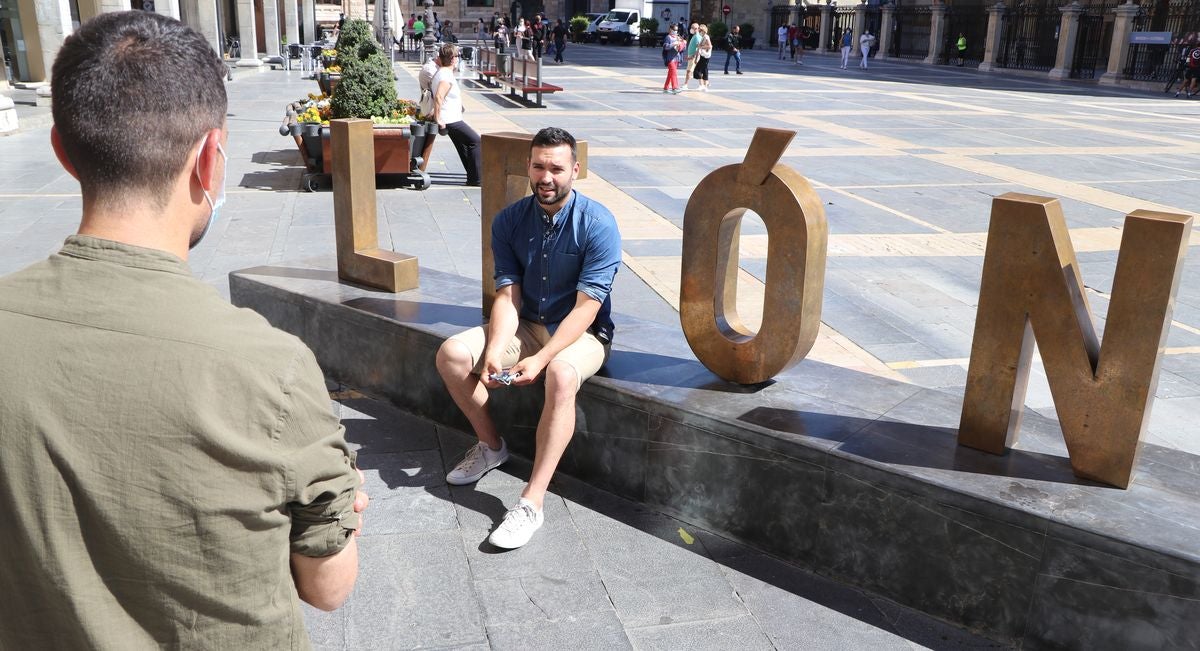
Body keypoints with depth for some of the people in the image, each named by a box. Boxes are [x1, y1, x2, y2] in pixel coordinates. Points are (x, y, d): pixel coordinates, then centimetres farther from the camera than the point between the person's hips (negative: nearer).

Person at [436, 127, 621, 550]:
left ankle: (532, 502, -35)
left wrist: (540, 359, -31)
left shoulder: (598, 224, -17)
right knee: (451, 354, -15)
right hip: (526, 325, 5)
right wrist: (494, 351, -25)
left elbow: (586, 307, -21)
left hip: (582, 333, -5)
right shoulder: (510, 221, -2)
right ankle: (490, 444, 8)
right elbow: (508, 295, -7)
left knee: (561, 374, -39)